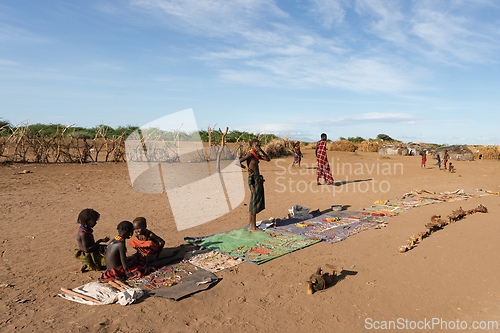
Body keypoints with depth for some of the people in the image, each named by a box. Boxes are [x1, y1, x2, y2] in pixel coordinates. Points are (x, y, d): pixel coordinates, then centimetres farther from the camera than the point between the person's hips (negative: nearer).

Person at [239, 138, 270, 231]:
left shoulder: (256, 155, 14)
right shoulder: (249, 155, -13)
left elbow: (268, 159, 16)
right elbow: (238, 162, -24)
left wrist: (261, 151, 4)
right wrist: (247, 168, -17)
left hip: (258, 179, 10)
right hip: (253, 179, -10)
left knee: (253, 203, 15)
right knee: (254, 203, -4)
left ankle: (250, 224, 24)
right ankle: (253, 226, 3)